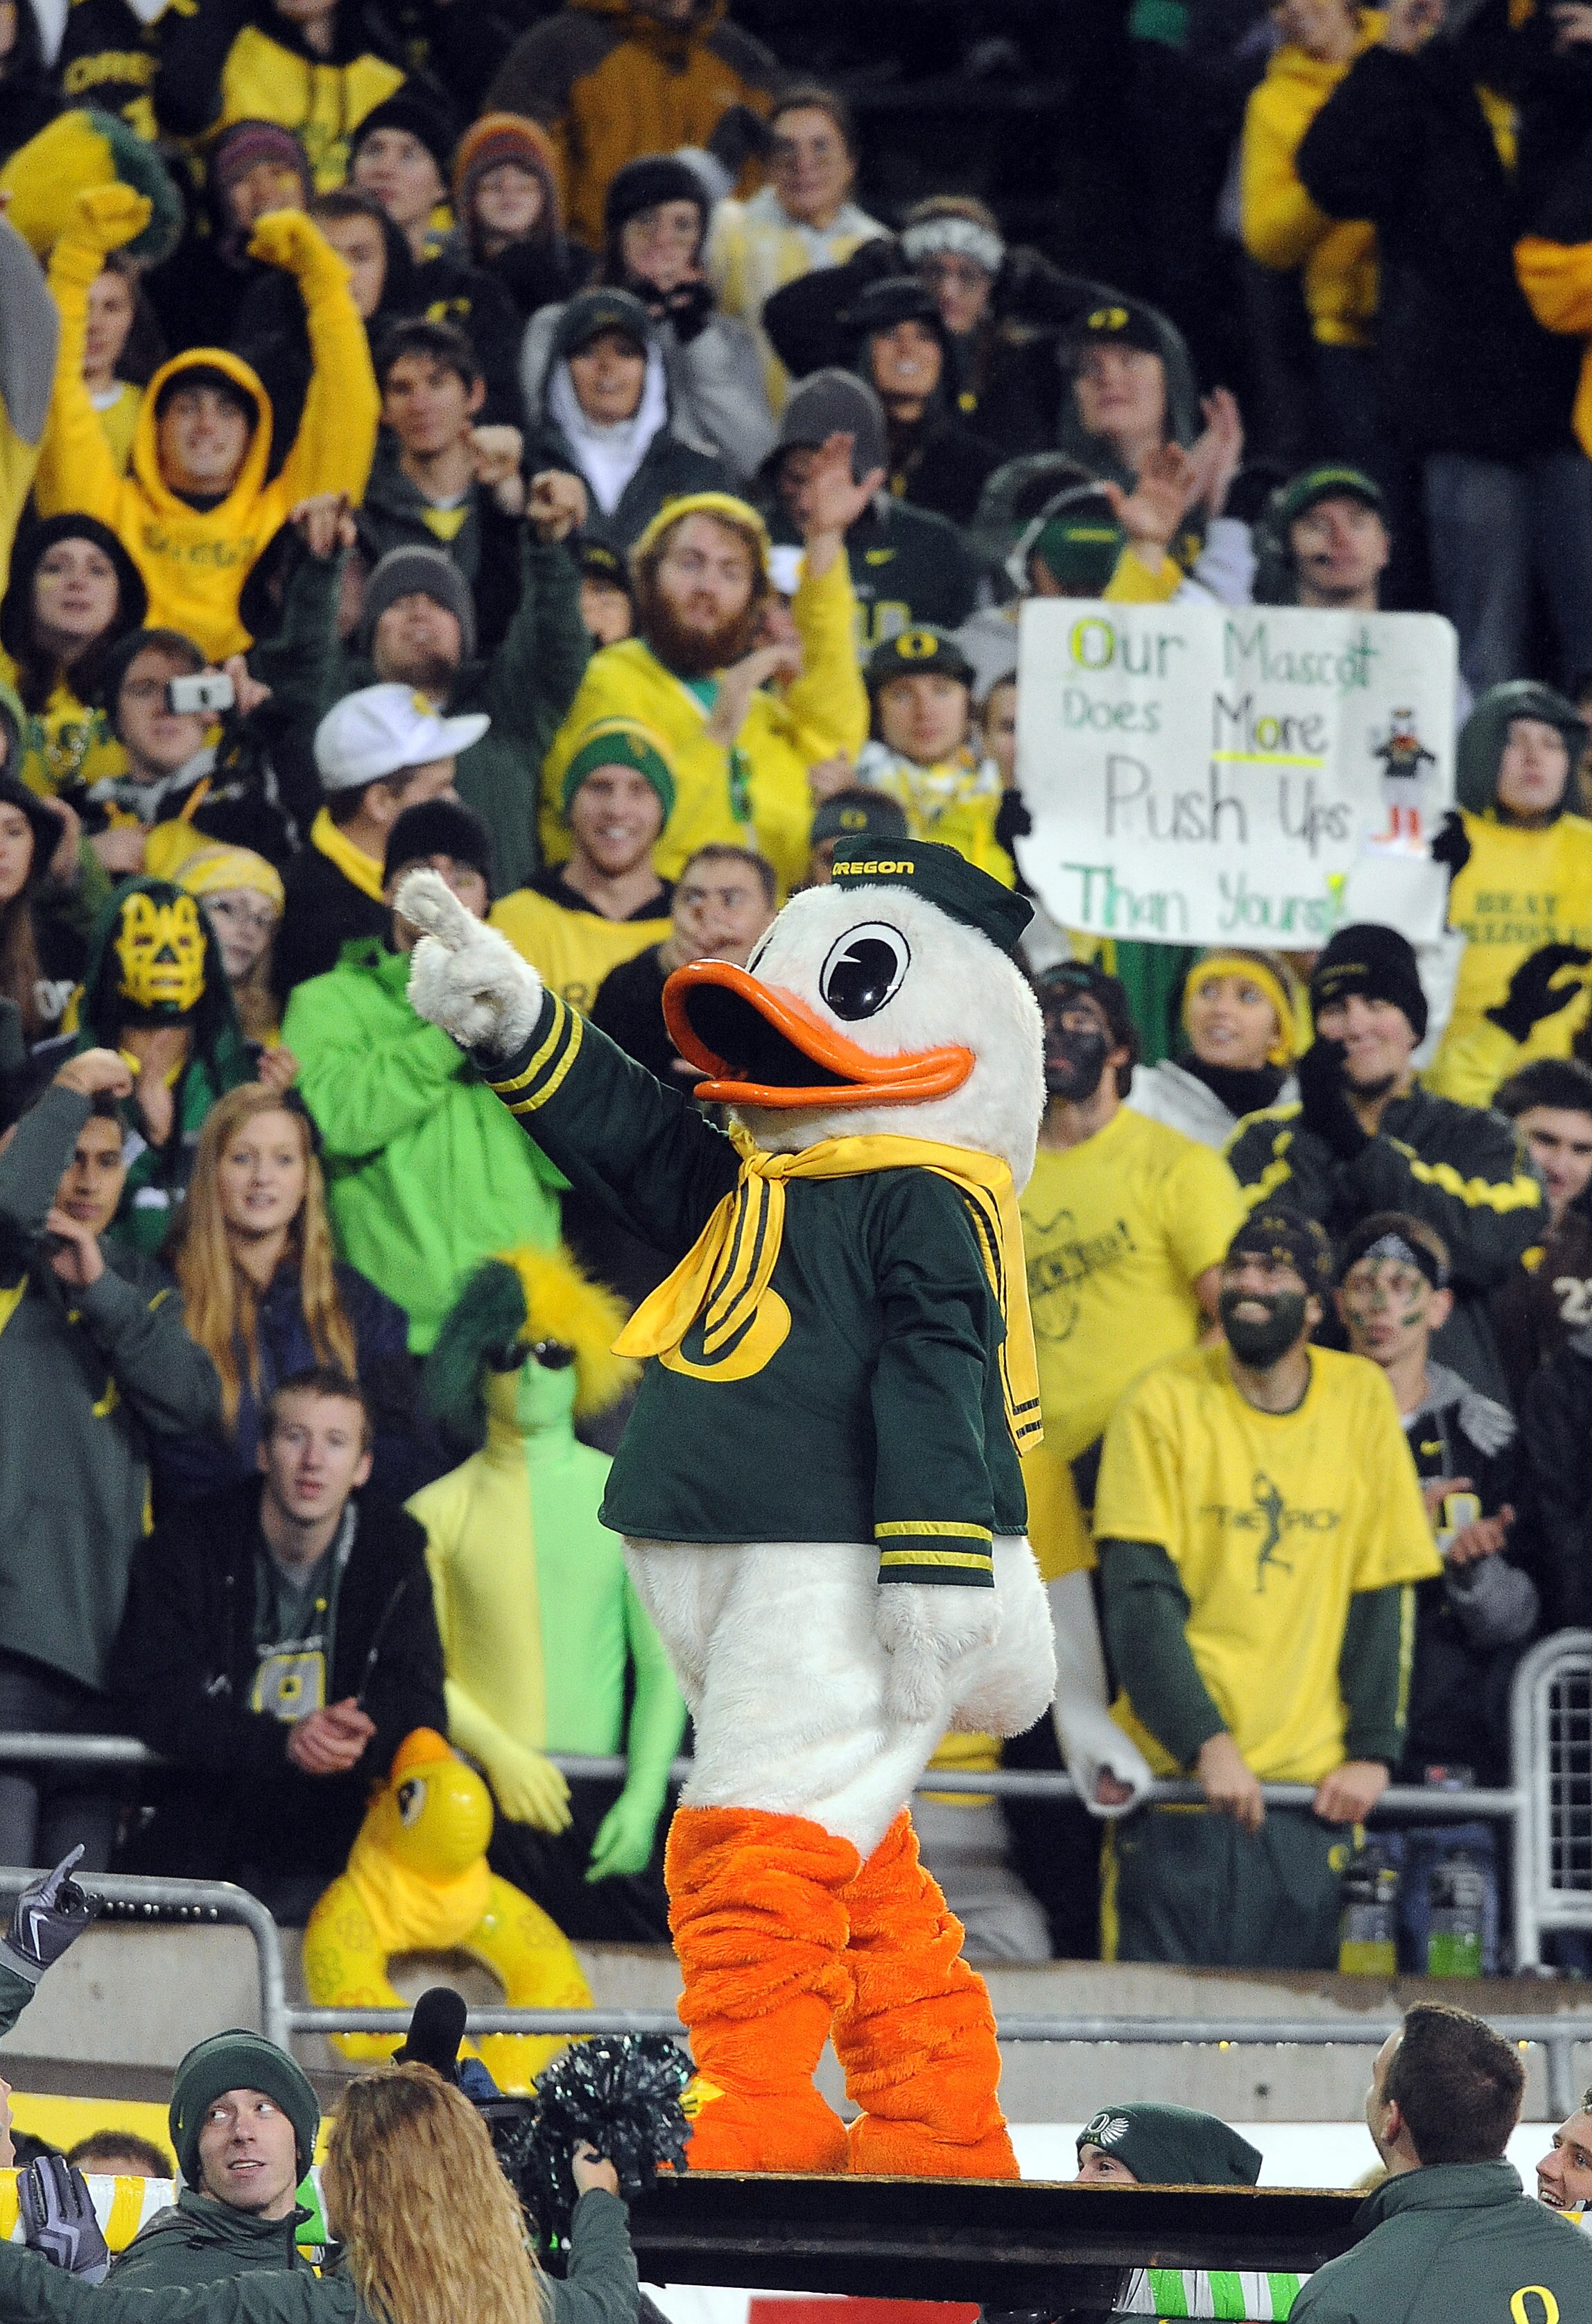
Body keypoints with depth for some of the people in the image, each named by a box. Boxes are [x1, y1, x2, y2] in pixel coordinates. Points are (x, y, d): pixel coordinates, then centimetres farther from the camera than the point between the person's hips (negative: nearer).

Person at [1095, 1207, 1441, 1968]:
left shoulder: (1362, 1399, 6)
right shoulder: (1164, 1404, 0)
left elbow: (1378, 1595, 7)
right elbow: (1139, 1599, -7)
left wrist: (1371, 1750, -4)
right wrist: (1207, 1745, -19)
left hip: (1311, 1788, 2)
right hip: (1180, 1775, -2)